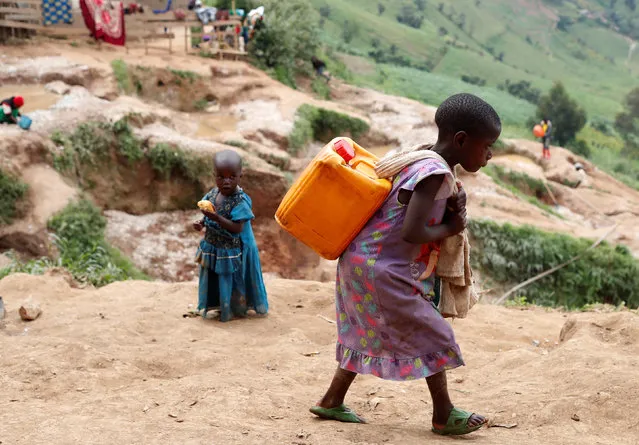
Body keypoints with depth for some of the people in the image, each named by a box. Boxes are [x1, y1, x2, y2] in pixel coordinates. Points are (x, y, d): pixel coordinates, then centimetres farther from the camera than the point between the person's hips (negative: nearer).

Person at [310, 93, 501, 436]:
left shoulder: (423, 159, 8)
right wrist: (449, 228, -11)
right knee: (432, 336, 1)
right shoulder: (435, 173, -21)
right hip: (382, 270, -10)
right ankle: (444, 416, 15)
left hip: (363, 262, 10)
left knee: (370, 335, 21)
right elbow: (412, 233, -28)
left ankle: (332, 402, 29)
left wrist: (453, 209, -5)